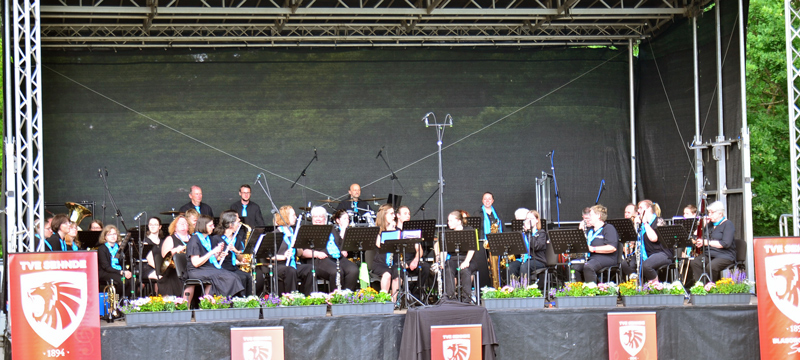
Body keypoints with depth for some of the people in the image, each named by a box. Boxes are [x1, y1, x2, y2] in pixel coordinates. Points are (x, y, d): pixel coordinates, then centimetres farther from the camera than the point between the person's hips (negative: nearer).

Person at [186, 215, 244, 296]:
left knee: (232, 276, -19)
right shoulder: (194, 240, -8)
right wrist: (213, 252, -16)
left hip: (209, 269, 8)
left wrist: (218, 257, 5)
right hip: (197, 272, -8)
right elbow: (196, 263, -17)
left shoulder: (208, 239, 18)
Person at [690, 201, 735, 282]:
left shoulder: (728, 224, -5)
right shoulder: (710, 224, 17)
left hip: (725, 256, -7)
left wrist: (706, 242, -17)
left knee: (711, 266, -36)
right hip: (709, 254, 7)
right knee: (695, 262, -22)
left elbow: (726, 244, -18)